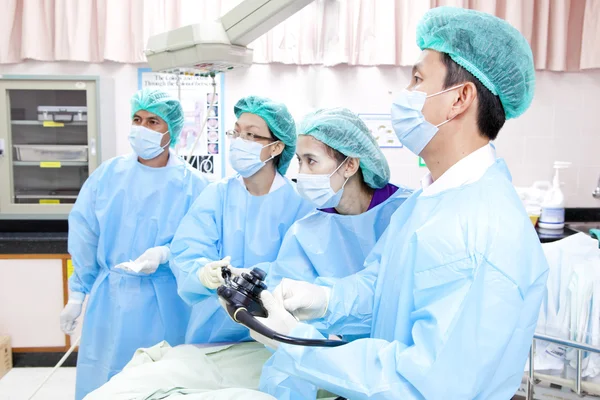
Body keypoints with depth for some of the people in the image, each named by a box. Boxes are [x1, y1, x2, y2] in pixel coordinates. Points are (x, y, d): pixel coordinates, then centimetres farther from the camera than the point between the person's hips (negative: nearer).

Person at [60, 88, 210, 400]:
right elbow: (83, 238, 6)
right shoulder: (107, 174, 1)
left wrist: (163, 254, -24)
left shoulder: (192, 184, -8)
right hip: (109, 299, 3)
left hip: (164, 305, -2)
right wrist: (76, 294, 7)